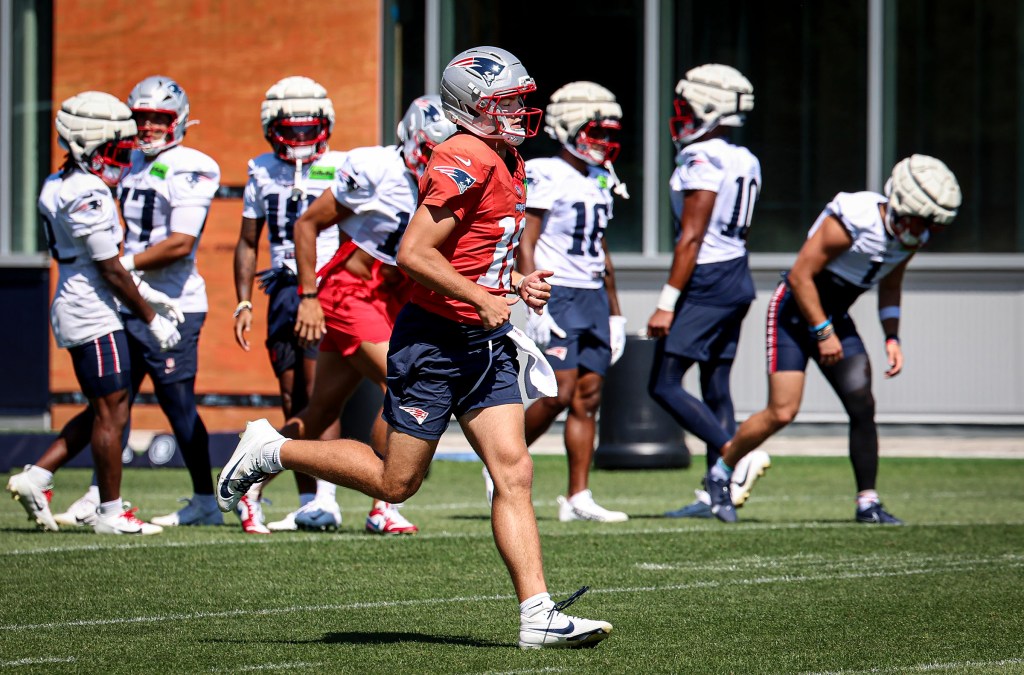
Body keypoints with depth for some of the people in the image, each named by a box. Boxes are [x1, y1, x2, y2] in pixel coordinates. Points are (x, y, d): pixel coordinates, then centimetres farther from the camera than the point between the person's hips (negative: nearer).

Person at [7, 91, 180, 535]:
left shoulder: (59, 186, 10)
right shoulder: (88, 195, -20)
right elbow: (111, 272, -16)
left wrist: (148, 296, 18)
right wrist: (151, 320, -7)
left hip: (72, 310, 10)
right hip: (93, 315, -10)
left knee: (102, 412, 17)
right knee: (111, 413, -1)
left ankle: (36, 478, 15)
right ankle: (110, 512, 5)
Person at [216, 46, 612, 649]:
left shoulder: (507, 164, 14)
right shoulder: (466, 161, -17)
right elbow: (414, 253, -22)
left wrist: (516, 282, 9)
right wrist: (483, 299, -20)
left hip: (486, 344, 9)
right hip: (434, 340, -9)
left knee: (514, 474, -3)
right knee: (396, 482, 0)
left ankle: (538, 615, -8)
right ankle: (273, 450, 19)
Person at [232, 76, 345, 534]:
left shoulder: (339, 170, 0)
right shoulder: (263, 172, 12)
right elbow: (248, 243, 17)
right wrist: (243, 302, 9)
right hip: (283, 290, 5)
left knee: (319, 393, -14)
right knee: (292, 399, 5)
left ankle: (325, 500, -17)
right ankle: (307, 502, 10)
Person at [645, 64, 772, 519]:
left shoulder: (703, 162, -16)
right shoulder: (745, 162, 12)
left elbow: (691, 237, -20)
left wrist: (667, 303, -19)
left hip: (706, 281, -9)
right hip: (738, 280, 9)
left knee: (664, 385, -6)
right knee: (715, 390, 9)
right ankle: (716, 494, 8)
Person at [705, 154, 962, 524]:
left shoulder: (910, 237, -4)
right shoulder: (853, 221, -28)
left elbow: (890, 285, 15)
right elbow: (800, 275, -22)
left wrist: (892, 337, 2)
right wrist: (823, 332, -19)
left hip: (834, 318, 7)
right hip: (795, 311, -7)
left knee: (863, 406, -5)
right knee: (782, 412, -12)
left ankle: (868, 502, 2)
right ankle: (721, 473, 10)